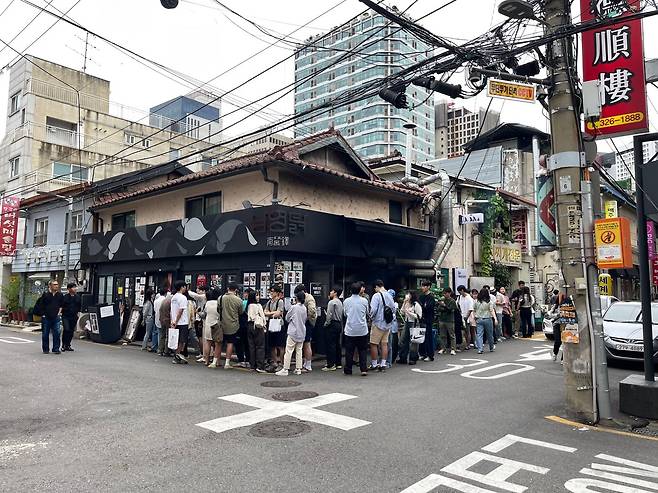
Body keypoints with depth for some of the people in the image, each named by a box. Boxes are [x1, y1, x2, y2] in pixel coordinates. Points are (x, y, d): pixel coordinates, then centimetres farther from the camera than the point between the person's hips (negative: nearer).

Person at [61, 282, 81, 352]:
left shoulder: (78, 297, 7)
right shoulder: (65, 297, -5)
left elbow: (80, 306, 17)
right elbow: (61, 306, 1)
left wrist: (78, 312, 10)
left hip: (74, 316, 4)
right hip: (65, 316, -4)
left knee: (71, 331, 7)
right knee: (66, 329, -13)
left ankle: (68, 345, 17)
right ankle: (63, 345, -2)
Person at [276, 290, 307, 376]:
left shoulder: (293, 307, -12)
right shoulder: (305, 308, 1)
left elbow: (287, 318, -1)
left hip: (293, 332, -5)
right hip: (302, 332, 6)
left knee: (289, 351, -2)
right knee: (299, 350, 11)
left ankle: (285, 369, -2)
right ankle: (298, 369, 13)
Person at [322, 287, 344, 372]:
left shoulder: (332, 302, -13)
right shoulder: (340, 302, 15)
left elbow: (329, 315, -16)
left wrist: (326, 324, -7)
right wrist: (341, 326, 18)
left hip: (332, 324, -9)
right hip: (339, 324, 9)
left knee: (331, 345, -7)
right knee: (337, 344, 13)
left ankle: (331, 365, -7)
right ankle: (338, 363, 18)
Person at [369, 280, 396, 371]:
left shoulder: (376, 296, -14)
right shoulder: (389, 296, 5)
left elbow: (373, 309, -21)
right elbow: (394, 308, 9)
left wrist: (371, 316, -2)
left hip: (378, 323, -6)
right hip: (387, 324, 6)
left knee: (374, 344, 4)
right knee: (384, 344, 10)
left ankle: (374, 364, 9)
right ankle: (383, 364, 12)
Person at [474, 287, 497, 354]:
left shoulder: (476, 302, 0)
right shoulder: (489, 302, -7)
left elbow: (474, 311, 5)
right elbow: (492, 311, -13)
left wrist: (475, 318, 16)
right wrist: (495, 319, -15)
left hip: (478, 319, 1)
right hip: (487, 319, -1)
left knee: (479, 334, 0)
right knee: (489, 334, 15)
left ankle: (479, 349, -10)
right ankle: (491, 347, 32)